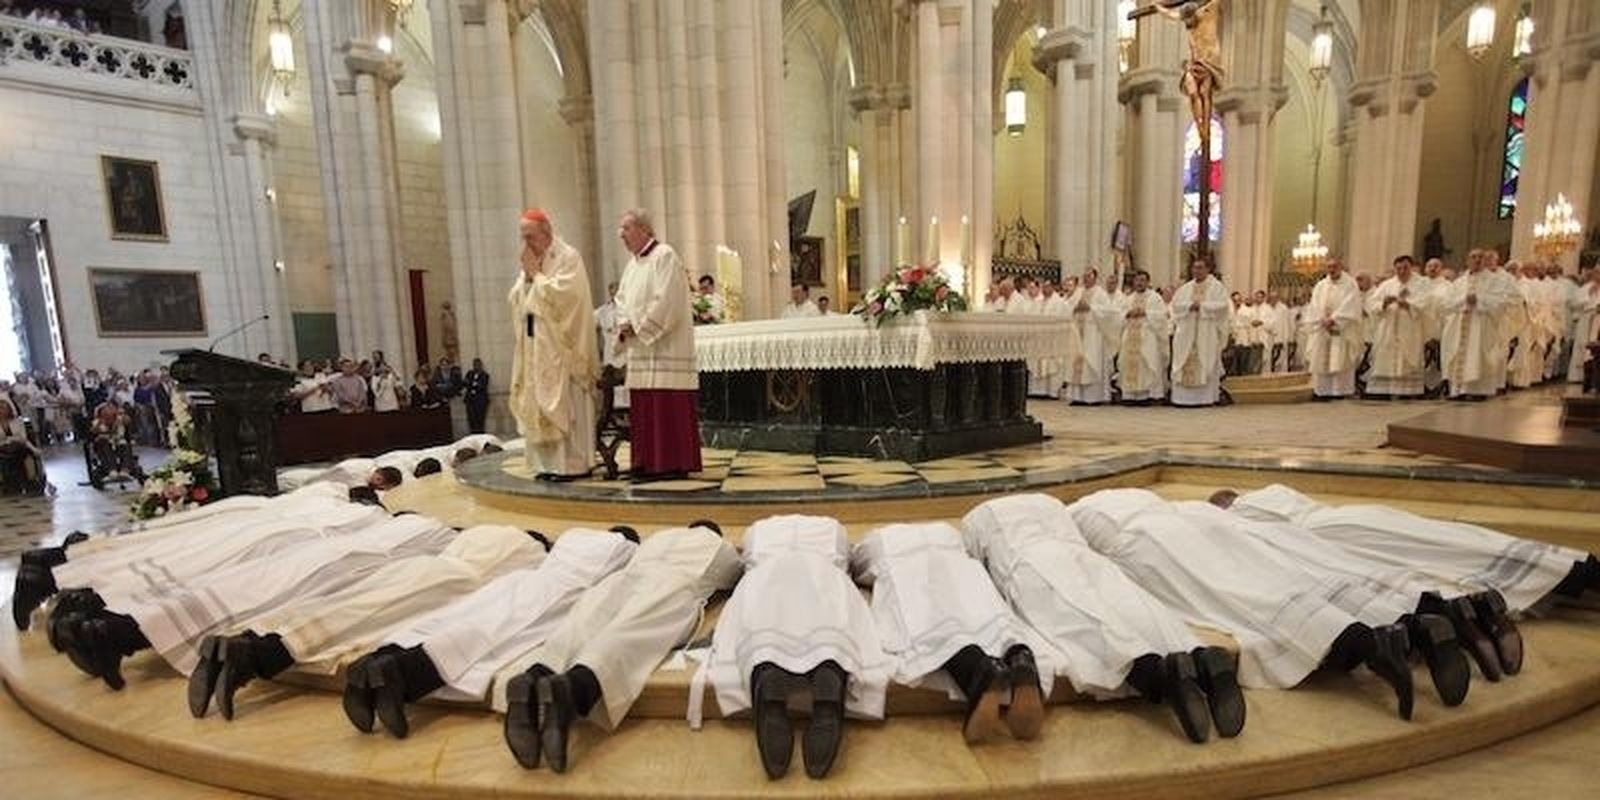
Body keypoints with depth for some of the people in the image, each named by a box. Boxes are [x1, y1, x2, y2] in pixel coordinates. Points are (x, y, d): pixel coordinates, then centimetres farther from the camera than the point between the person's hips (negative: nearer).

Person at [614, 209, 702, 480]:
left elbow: (666, 301, -18)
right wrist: (624, 325, 3)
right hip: (641, 349, 9)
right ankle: (648, 463, 17)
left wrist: (639, 327, -12)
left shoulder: (664, 256, -9)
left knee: (666, 406, -7)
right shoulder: (633, 263, 19)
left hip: (665, 346, -9)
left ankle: (672, 463, 0)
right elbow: (622, 299, 22)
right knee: (642, 408, 9)